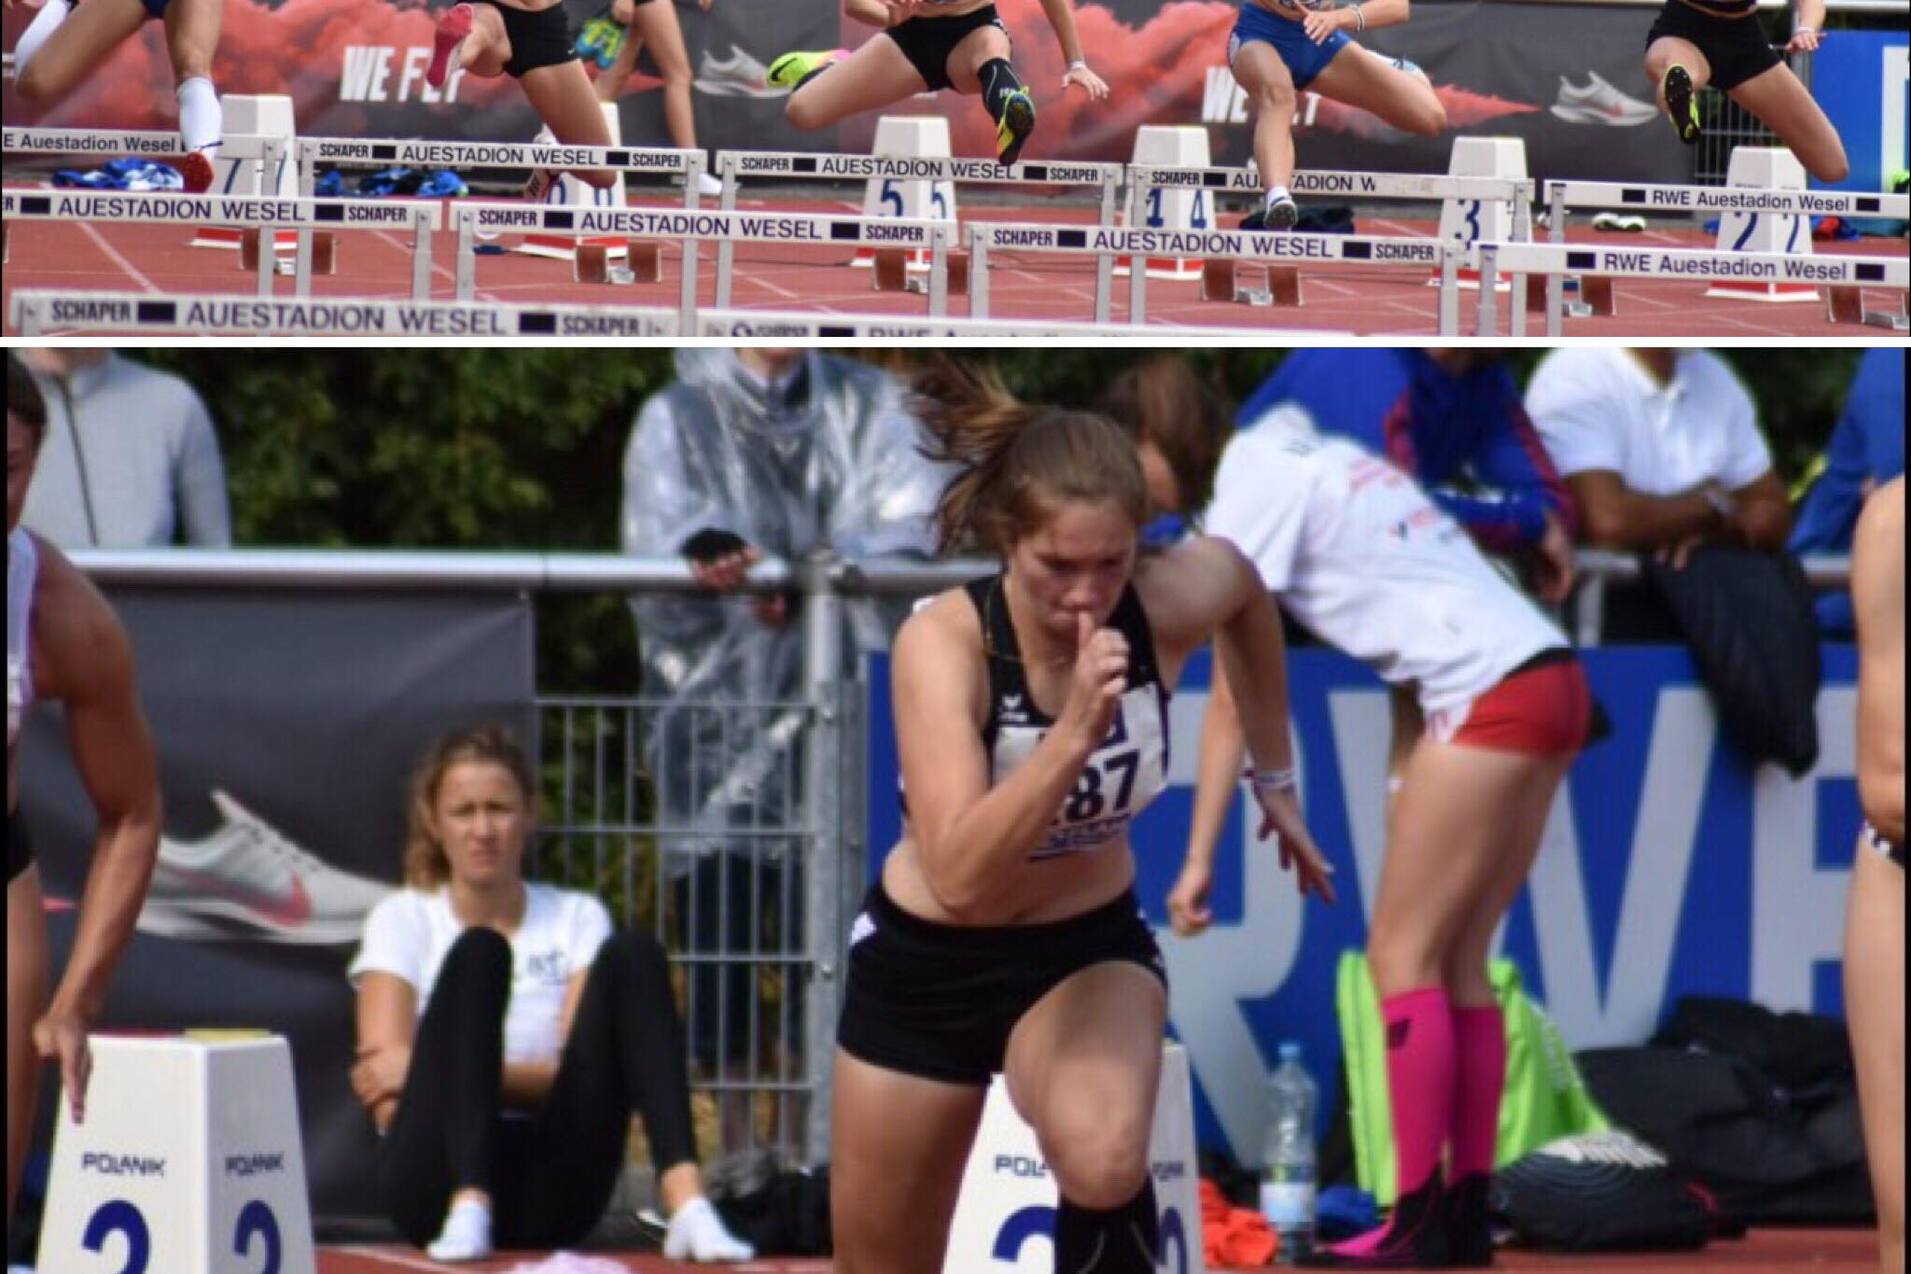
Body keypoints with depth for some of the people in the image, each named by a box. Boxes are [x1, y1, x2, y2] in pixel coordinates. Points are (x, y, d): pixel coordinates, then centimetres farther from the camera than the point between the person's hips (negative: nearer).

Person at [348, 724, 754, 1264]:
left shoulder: (577, 918, 15)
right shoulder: (402, 920, 11)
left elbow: (587, 1068, -1)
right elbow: (388, 1098, -1)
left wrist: (457, 1068, -13)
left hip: (548, 1196, 2)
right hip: (440, 1173, -2)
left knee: (633, 956, -16)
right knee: (477, 955, -24)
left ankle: (687, 1203, -36)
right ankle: (468, 1214, -46)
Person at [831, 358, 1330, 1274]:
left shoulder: (1177, 599, -21)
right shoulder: (942, 642, -30)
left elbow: (1248, 594, 7)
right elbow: (959, 877, -40)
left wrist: (1276, 781, 14)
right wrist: (1075, 731, -49)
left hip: (1088, 944, 1)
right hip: (927, 959, -1)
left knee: (1104, 1165, -34)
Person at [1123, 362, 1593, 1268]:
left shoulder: (1250, 494, -5)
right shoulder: (1318, 456, 21)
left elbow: (1230, 701, -7)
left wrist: (1199, 860, -6)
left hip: (1489, 694, -9)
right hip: (1551, 680, 9)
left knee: (1403, 957, -5)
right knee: (1457, 962, 10)